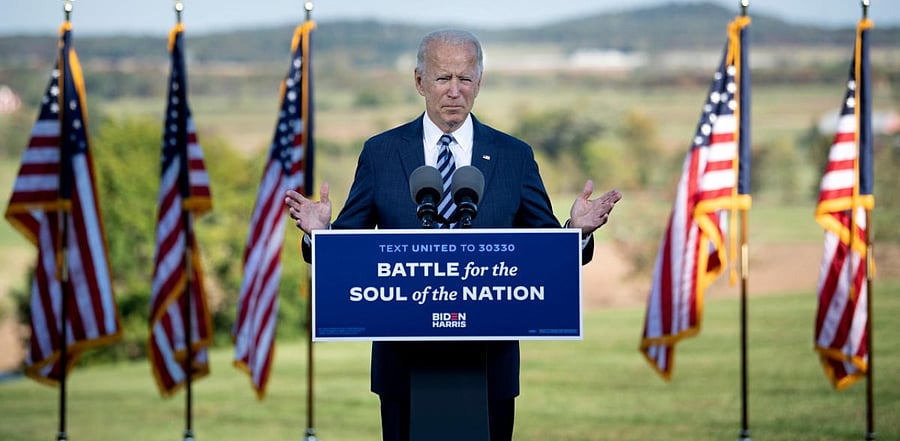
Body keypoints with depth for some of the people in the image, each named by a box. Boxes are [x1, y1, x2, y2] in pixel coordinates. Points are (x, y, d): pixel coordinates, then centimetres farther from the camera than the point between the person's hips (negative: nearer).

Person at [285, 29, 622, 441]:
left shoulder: (514, 156, 5)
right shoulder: (380, 153, 4)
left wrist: (578, 230, -16)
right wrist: (320, 233, -18)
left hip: (489, 360, 0)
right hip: (404, 357, 0)